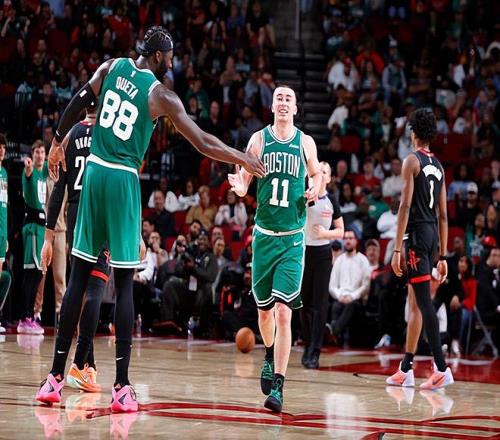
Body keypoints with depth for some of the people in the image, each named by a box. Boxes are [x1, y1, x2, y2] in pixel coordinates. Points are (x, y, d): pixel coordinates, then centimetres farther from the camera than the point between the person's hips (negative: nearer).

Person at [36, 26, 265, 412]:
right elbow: (203, 143, -4)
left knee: (79, 275, 8)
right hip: (123, 179, -4)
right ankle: (122, 387, -6)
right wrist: (243, 160, 8)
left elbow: (76, 104, 9)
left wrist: (58, 142, 25)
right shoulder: (161, 95, -4)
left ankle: (56, 377, 7)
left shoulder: (112, 68, 7)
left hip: (95, 171, 4)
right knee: (124, 282, -2)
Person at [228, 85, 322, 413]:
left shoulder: (305, 142, 3)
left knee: (283, 312, -13)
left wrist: (315, 190, -3)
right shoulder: (259, 139, 3)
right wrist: (238, 185, -21)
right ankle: (270, 358, 43)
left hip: (293, 239, -2)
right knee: (264, 309, 13)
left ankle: (277, 387, -15)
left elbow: (317, 174, 19)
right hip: (264, 235, 2)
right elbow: (244, 184, 3)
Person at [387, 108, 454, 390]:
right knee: (415, 303, 12)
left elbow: (405, 206, -13)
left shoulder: (413, 161, -6)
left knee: (424, 302, -11)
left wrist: (397, 248, -14)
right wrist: (443, 256, 19)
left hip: (417, 234, -8)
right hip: (433, 234, 8)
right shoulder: (438, 166, 16)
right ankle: (406, 370, 17)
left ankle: (442, 369, -18)